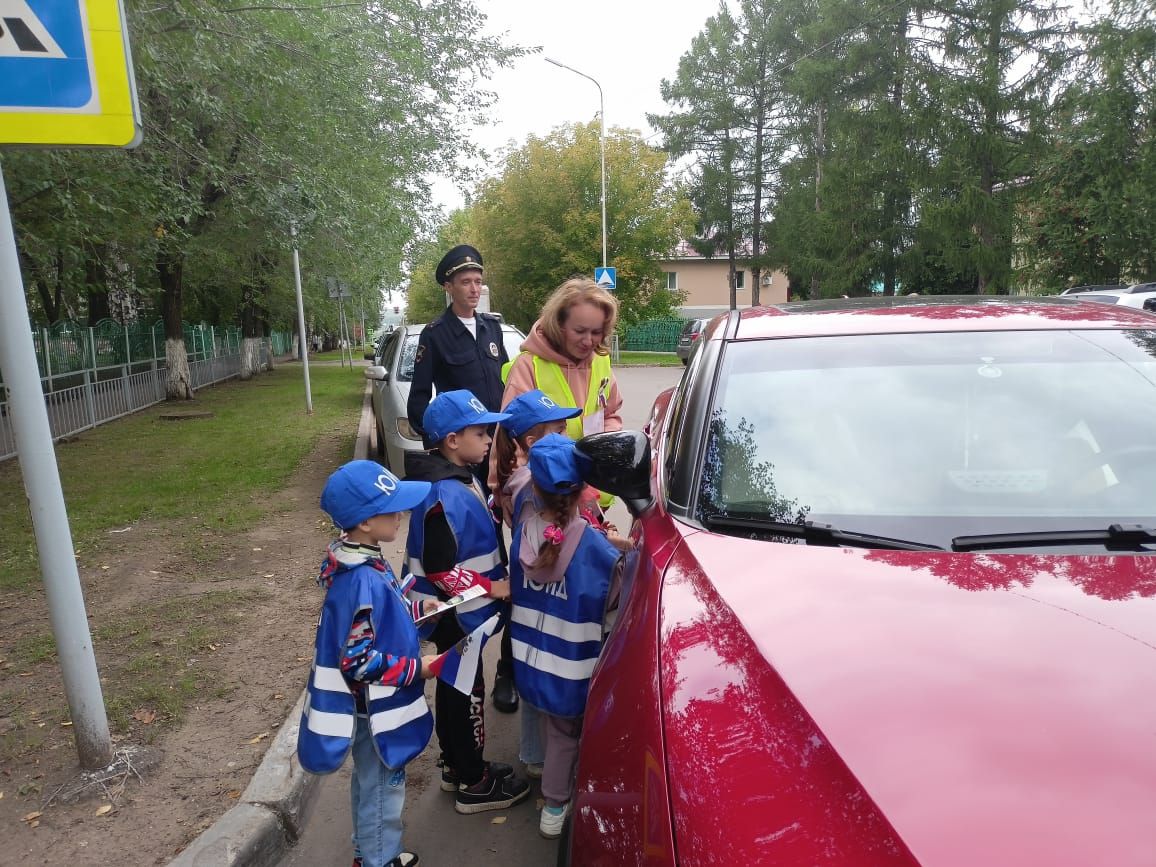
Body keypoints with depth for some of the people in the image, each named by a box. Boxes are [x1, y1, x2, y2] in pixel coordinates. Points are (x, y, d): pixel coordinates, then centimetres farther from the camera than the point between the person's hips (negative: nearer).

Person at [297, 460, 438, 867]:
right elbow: (360, 662, -30)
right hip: (375, 708, -9)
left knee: (369, 783, 27)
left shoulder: (355, 560, -4)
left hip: (368, 704, 9)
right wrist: (418, 667, -21)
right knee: (383, 788, 13)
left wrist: (418, 610, 3)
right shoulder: (364, 581, -33)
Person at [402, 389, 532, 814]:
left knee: (454, 686, 21)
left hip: (459, 610, 9)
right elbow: (440, 569, -27)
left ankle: (457, 765, 39)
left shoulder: (462, 480, 4)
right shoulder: (444, 498, -27)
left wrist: (495, 576, 12)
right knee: (466, 691, 5)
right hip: (454, 614, -9)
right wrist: (491, 587, -20)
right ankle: (473, 784, 23)